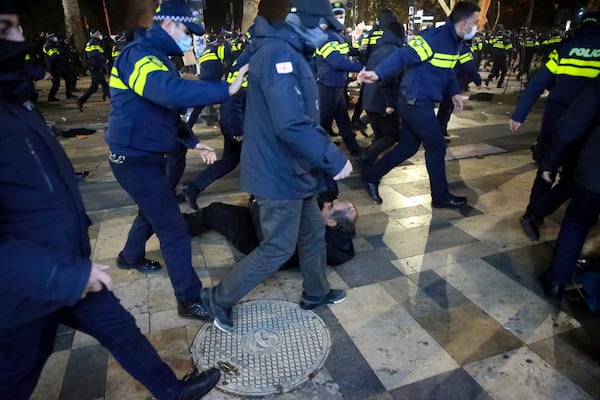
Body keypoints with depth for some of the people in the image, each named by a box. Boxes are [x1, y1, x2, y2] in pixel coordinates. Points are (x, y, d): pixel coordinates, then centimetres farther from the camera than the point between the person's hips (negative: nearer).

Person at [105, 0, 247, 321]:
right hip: (136, 159, -10)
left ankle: (130, 257, 54)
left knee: (153, 211, 28)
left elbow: (165, 110, 19)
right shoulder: (139, 55, -19)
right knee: (174, 229, -7)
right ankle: (189, 300, 6)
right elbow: (172, 93, -40)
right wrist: (227, 89, -38)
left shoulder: (155, 57, 15)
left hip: (151, 155, 11)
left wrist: (193, 142, 10)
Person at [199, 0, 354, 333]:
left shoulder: (286, 52, 12)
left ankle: (315, 293, 40)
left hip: (291, 168, 10)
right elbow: (292, 125, -31)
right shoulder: (279, 54, -22)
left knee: (313, 232, 20)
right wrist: (335, 159, -24)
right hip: (280, 172, -10)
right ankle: (219, 299, 20)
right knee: (278, 248, 2)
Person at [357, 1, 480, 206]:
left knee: (408, 146, 14)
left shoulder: (453, 41, 12)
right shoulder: (434, 37, -19)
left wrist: (455, 92, 13)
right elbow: (403, 56, -28)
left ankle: (371, 176, 23)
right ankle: (441, 196, 16)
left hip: (419, 102, 10)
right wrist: (378, 74, -41)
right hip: (416, 102, -10)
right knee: (436, 146, 1)